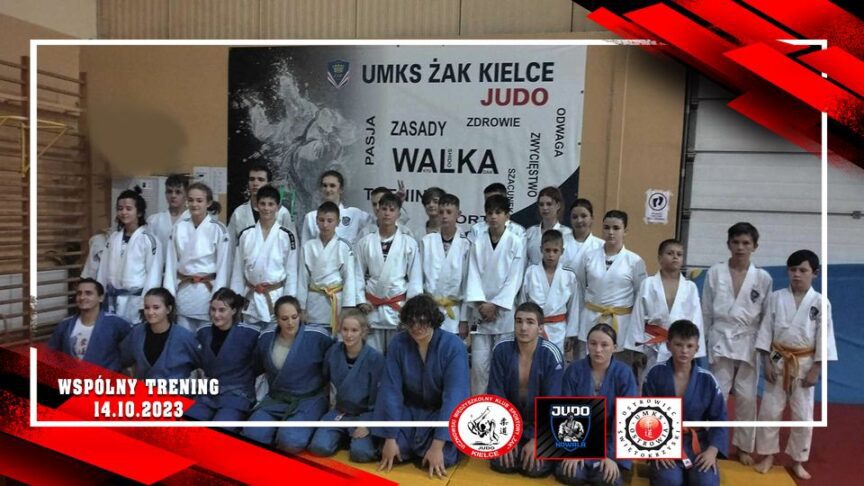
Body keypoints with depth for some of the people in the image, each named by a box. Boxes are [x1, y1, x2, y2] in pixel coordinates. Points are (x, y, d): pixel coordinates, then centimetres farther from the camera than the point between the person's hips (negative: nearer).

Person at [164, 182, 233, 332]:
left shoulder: (218, 229, -7)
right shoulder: (179, 227, 4)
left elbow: (223, 266, -7)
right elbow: (171, 263, 6)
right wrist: (169, 294, 2)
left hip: (208, 291, -3)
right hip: (183, 292, 3)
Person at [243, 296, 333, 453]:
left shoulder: (318, 337, -15)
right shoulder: (266, 338, -1)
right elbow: (258, 368, 18)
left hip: (309, 400, -4)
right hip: (275, 399, 4)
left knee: (290, 442, -27)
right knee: (252, 435, -21)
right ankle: (279, 428, 8)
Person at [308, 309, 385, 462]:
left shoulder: (375, 358, -16)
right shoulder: (333, 352, -5)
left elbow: (377, 396, -12)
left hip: (365, 414, -3)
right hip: (339, 411, 4)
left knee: (360, 453, -26)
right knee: (319, 447, -18)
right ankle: (344, 436, 11)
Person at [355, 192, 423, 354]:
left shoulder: (409, 243, 0)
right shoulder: (365, 242, 4)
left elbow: (415, 279, 1)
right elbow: (359, 275, 8)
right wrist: (361, 301, 0)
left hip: (399, 307, -1)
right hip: (372, 307, 1)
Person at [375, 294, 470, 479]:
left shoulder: (453, 346, -22)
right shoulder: (398, 344, -14)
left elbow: (454, 396, -26)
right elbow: (391, 391, -14)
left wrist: (437, 445, -30)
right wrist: (390, 438, -17)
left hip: (445, 411, -2)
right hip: (411, 409, 3)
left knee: (443, 458, -24)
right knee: (395, 452, -18)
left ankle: (450, 443, 11)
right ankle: (416, 446, 15)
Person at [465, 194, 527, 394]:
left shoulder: (516, 242, -1)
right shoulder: (478, 243, 8)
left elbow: (515, 278, -6)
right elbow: (473, 276, 2)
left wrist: (495, 305, -11)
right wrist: (481, 304, -12)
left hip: (504, 312, -2)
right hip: (481, 312, 3)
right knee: (479, 364, 3)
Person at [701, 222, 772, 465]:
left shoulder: (763, 278, -1)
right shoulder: (715, 272, -3)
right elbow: (706, 311, 3)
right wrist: (701, 342, 3)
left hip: (749, 343, 1)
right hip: (721, 340, -1)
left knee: (747, 397, 9)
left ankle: (744, 447, 27)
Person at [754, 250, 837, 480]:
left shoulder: (820, 302, -6)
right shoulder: (776, 297, -4)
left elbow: (824, 337, -4)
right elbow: (766, 329, -1)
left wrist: (816, 370, -7)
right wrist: (766, 361, -6)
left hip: (805, 364, 0)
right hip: (778, 361, 1)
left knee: (803, 416, 8)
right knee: (769, 411, 6)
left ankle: (798, 461, 26)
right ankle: (768, 455, 23)